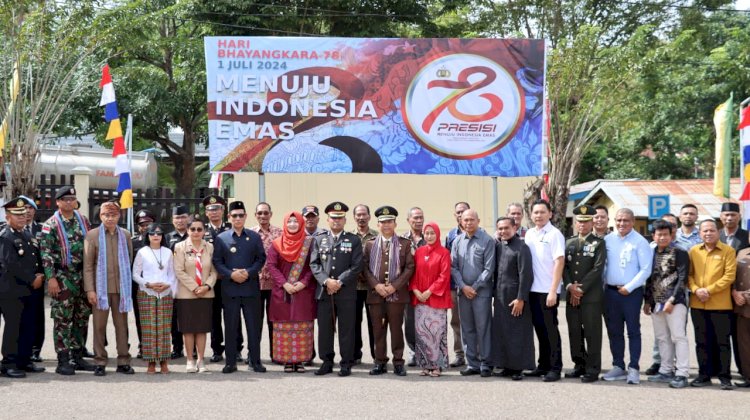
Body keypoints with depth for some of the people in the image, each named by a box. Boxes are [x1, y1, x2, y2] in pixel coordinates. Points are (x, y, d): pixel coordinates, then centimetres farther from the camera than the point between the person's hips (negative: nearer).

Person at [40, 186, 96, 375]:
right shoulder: (51, 225, -6)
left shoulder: (83, 220, 9)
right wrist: (51, 278, -17)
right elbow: (46, 253, -10)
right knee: (62, 319, -3)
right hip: (63, 276, -5)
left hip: (83, 275, 5)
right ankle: (63, 361, 2)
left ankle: (77, 357, 19)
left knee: (82, 318, 9)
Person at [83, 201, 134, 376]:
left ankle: (123, 361, 12)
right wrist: (90, 289, -8)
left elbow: (130, 261, 13)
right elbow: (87, 265, -1)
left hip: (121, 287, 2)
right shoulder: (92, 235, 2)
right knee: (99, 326, 2)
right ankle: (100, 362, 8)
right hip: (100, 287, -2)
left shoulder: (125, 235, 10)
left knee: (122, 325, 6)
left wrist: (128, 284, 5)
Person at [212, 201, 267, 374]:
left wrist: (248, 273, -11)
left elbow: (261, 259, 5)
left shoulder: (254, 237, 9)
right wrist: (231, 274, -13)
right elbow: (217, 262, 3)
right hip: (229, 288, 0)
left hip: (251, 287, 0)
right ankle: (231, 362, 9)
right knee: (230, 326, 3)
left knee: (253, 325, 2)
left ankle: (254, 361, 9)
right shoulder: (221, 238, 7)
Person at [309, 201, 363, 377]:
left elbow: (356, 266, -3)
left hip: (346, 292, -2)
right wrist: (326, 281, -11)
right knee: (324, 328, 4)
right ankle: (327, 362, 13)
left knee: (346, 329, 1)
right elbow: (314, 264, 4)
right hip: (324, 291, 2)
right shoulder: (319, 239, 11)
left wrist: (340, 282, -12)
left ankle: (346, 364, 8)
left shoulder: (354, 240, 5)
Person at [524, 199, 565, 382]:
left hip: (548, 291, -6)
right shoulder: (529, 234, 11)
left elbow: (559, 262, -12)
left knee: (550, 329, -2)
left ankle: (555, 368, 5)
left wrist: (553, 291, -17)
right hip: (533, 289, 6)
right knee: (539, 328, 12)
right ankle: (543, 365, 20)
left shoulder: (554, 234, -7)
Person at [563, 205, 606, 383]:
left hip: (591, 296, -5)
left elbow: (597, 269, -9)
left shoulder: (598, 244, 1)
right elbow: (564, 266, 8)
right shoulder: (569, 243, 15)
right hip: (571, 295, 5)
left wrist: (581, 288, -13)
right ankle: (580, 365, 19)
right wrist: (570, 286, -9)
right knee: (574, 332, 8)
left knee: (592, 333, -3)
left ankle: (592, 370, 1)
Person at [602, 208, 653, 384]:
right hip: (610, 291, 5)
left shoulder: (640, 242, -6)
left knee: (633, 331, -1)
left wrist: (629, 287, -12)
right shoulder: (608, 240, 7)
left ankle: (634, 369, 3)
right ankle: (618, 367, 19)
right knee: (614, 331, 10)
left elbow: (646, 269, -9)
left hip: (632, 292, -5)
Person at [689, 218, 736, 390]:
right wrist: (696, 289, -12)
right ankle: (704, 375, 18)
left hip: (721, 305, -3)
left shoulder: (728, 251, -2)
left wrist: (709, 290, -15)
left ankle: (725, 377, 7)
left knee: (722, 342, 1)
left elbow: (729, 276, -9)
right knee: (702, 342, 10)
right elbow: (689, 274, 7)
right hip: (697, 305, 4)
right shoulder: (693, 251, 9)